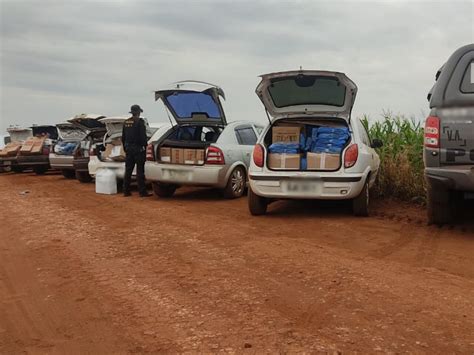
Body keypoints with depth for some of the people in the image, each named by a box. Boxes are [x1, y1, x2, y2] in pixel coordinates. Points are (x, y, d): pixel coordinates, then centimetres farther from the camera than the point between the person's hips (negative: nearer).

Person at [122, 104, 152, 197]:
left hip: (129, 149, 7)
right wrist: (145, 147, -8)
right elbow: (143, 137, -16)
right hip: (138, 149, -7)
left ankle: (126, 191, 12)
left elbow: (123, 137, 17)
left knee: (128, 170, 10)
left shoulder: (126, 122, 11)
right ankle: (142, 192, -4)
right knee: (140, 171, -5)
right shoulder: (139, 122, -11)